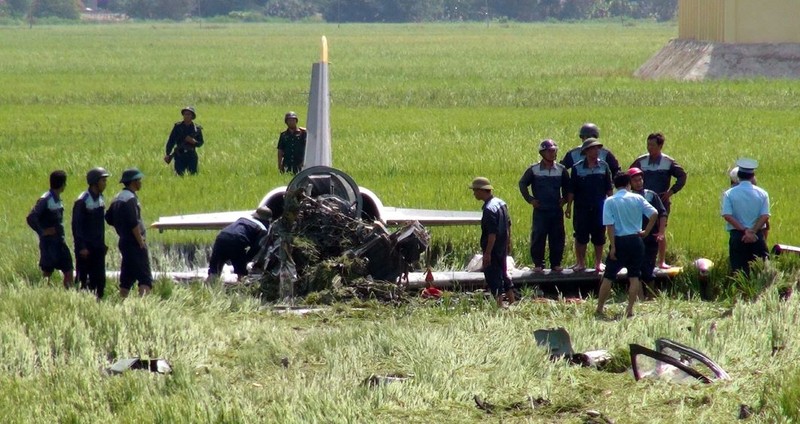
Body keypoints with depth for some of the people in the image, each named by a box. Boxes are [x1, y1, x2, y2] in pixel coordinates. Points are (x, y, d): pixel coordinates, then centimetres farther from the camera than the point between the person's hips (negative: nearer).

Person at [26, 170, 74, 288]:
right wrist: (42, 232, -17)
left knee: (68, 270, 5)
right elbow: (31, 218, -20)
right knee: (47, 273, -1)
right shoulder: (45, 200, -15)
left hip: (60, 242, 8)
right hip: (49, 242, -8)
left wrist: (62, 236, 12)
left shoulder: (58, 199, 10)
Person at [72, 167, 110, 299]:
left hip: (98, 247, 7)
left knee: (100, 278, 7)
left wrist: (103, 243, 15)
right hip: (86, 247, -7)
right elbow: (76, 225, -15)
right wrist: (81, 247, -18)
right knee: (85, 279, -2)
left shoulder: (101, 199, 9)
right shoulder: (82, 201, -14)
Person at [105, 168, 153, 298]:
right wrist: (141, 242, -15)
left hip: (124, 242, 9)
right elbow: (134, 224, -21)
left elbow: (109, 218, 20)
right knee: (145, 277, -11)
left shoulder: (117, 198, 13)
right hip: (134, 243, -9)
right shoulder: (130, 199, -16)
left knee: (127, 277, 14)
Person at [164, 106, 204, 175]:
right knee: (179, 174, -5)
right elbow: (171, 140, 3)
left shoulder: (197, 129, 4)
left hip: (191, 155, 0)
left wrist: (194, 142, -15)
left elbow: (201, 142, 9)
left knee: (193, 175, -2)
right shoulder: (177, 126, 3)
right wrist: (168, 154, -5)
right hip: (180, 155, 0)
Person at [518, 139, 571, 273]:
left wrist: (564, 199, 6)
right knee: (538, 237, -4)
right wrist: (530, 199, 1)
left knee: (557, 237, 4)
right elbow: (522, 184, 8)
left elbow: (567, 186, 18)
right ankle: (538, 264, 4)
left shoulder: (561, 169, 5)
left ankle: (556, 263, 13)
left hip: (557, 210, 2)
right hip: (540, 210, -2)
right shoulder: (534, 170, -1)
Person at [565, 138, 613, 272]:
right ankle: (580, 263, 9)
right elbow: (571, 190, 1)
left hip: (599, 207, 1)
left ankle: (598, 263, 14)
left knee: (599, 236, 5)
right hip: (582, 208, -1)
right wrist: (568, 207, -1)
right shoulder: (577, 168, -2)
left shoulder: (603, 166, 2)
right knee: (581, 236, 0)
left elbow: (608, 188, 7)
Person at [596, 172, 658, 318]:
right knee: (634, 276, 10)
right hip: (635, 240, 2)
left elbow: (610, 225, -10)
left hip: (619, 241, -2)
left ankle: (599, 310, 8)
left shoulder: (610, 201, -4)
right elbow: (654, 214, -7)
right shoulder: (637, 198, 1)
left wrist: (613, 247, -9)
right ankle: (630, 310, 6)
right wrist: (646, 232, 4)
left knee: (608, 277, 5)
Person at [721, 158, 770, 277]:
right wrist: (752, 231, -10)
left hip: (737, 235, -1)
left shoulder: (729, 194, -1)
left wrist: (744, 230, -11)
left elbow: (727, 216, -11)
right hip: (757, 236, 1)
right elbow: (765, 216, -7)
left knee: (739, 271, 0)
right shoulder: (762, 193, 2)